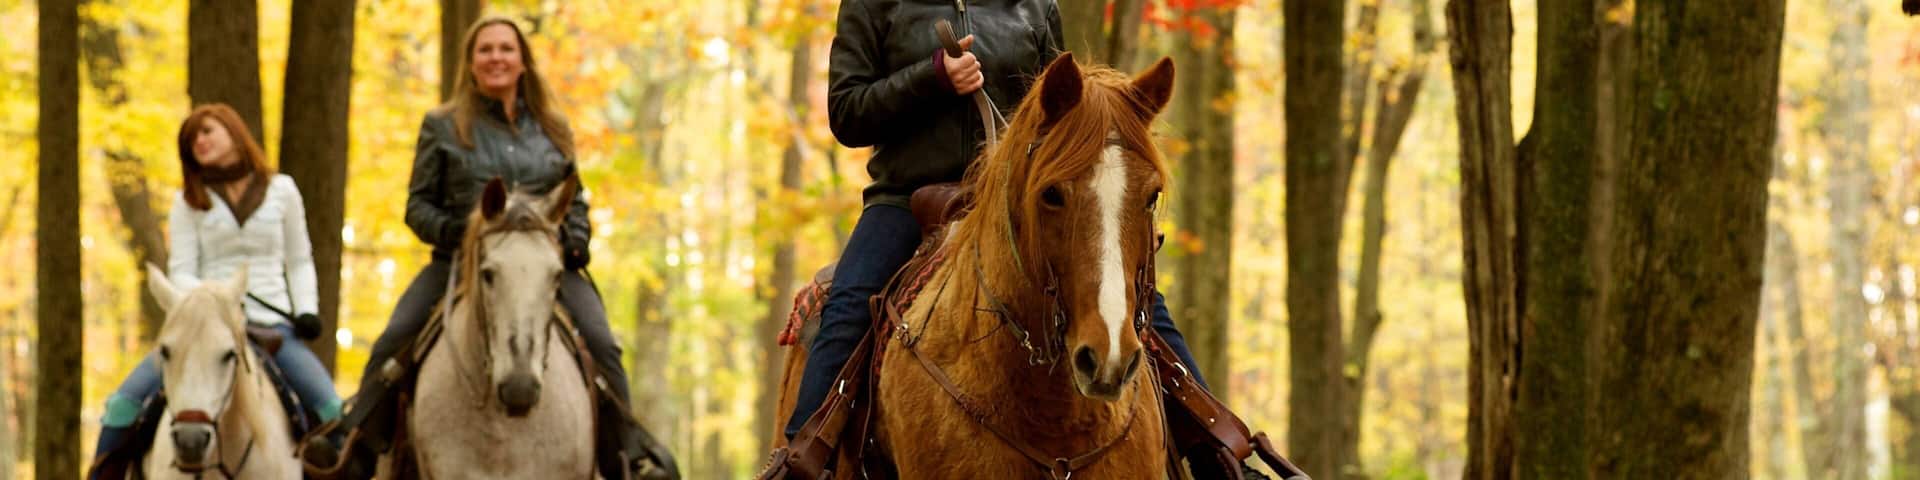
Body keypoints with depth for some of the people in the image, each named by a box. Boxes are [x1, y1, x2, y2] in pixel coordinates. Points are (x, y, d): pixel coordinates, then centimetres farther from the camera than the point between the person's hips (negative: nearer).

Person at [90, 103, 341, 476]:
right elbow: (181, 273, 2)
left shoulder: (281, 190, 10)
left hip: (273, 323, 0)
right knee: (126, 399, -17)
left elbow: (299, 262, 16)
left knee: (330, 408, -20)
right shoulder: (190, 202, 8)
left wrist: (307, 311, -1)